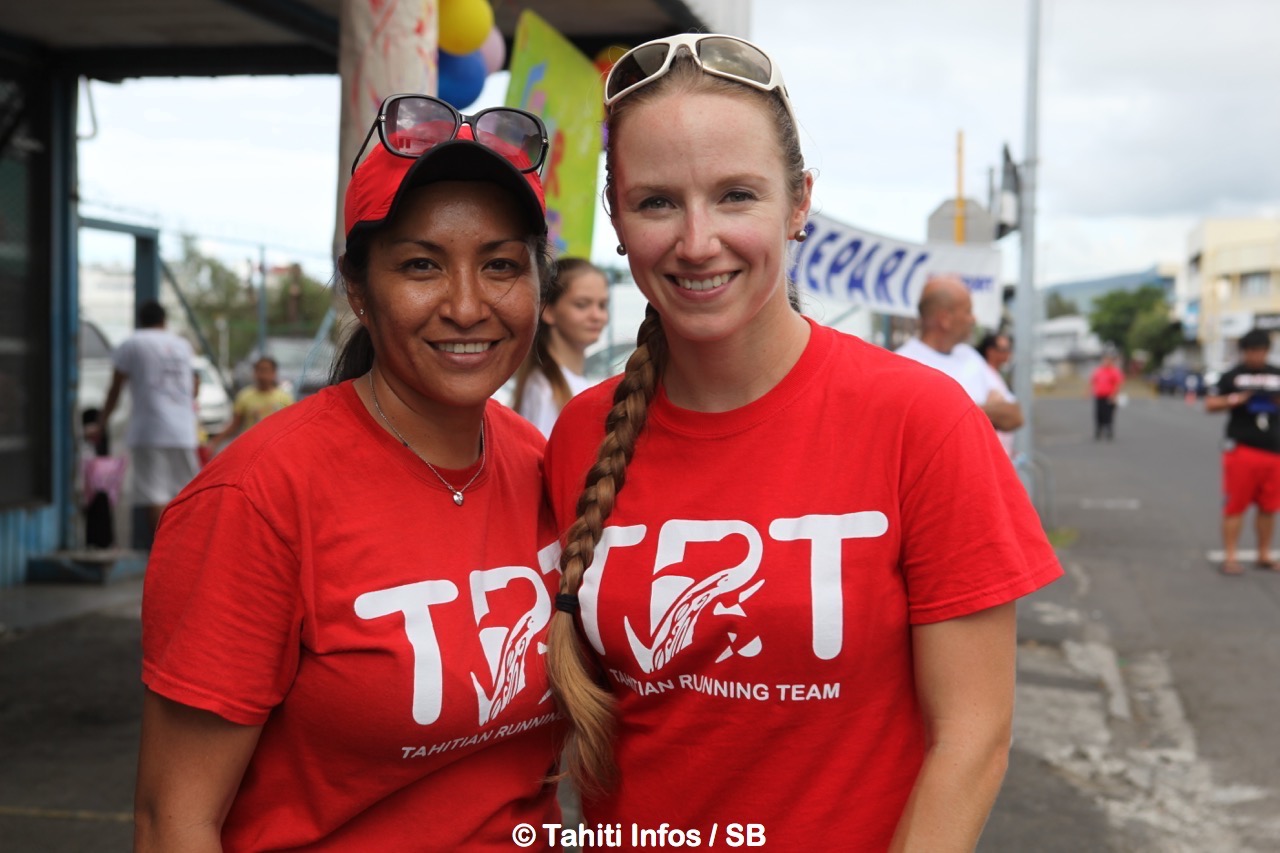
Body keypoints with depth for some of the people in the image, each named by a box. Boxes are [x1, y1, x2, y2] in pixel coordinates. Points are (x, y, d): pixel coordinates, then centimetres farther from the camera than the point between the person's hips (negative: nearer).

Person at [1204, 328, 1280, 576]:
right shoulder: (1232, 376, 1)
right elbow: (1209, 404, -1)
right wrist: (1232, 400, -17)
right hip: (1241, 450, -4)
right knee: (1235, 506, -4)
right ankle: (1229, 557, 0)